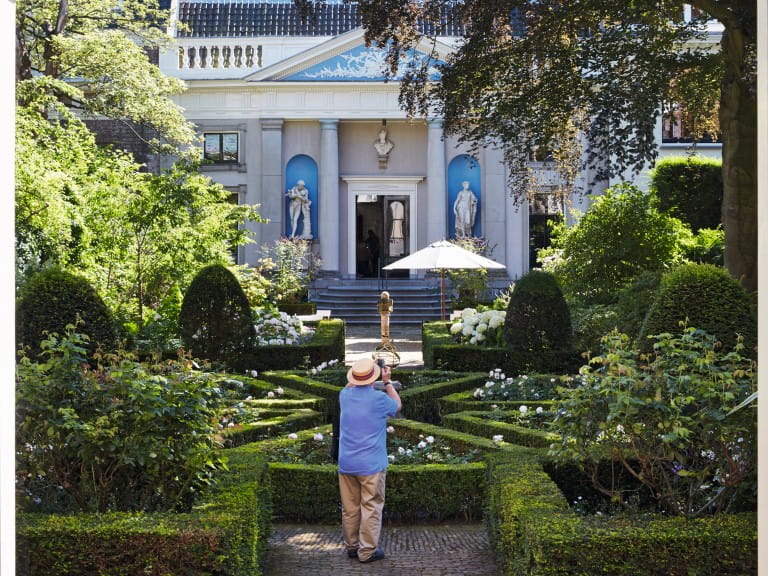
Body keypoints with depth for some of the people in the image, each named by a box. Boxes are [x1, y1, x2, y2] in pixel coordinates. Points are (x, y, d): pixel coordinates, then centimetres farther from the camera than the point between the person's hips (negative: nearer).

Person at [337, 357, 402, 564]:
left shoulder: (345, 395, 0)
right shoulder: (379, 398, -14)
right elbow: (397, 406, 9)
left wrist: (357, 379, 29)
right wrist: (387, 382, 16)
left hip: (346, 463, 5)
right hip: (371, 464, -5)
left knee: (350, 508, 13)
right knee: (371, 508, 2)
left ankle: (351, 547, 22)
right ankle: (367, 551, 3)